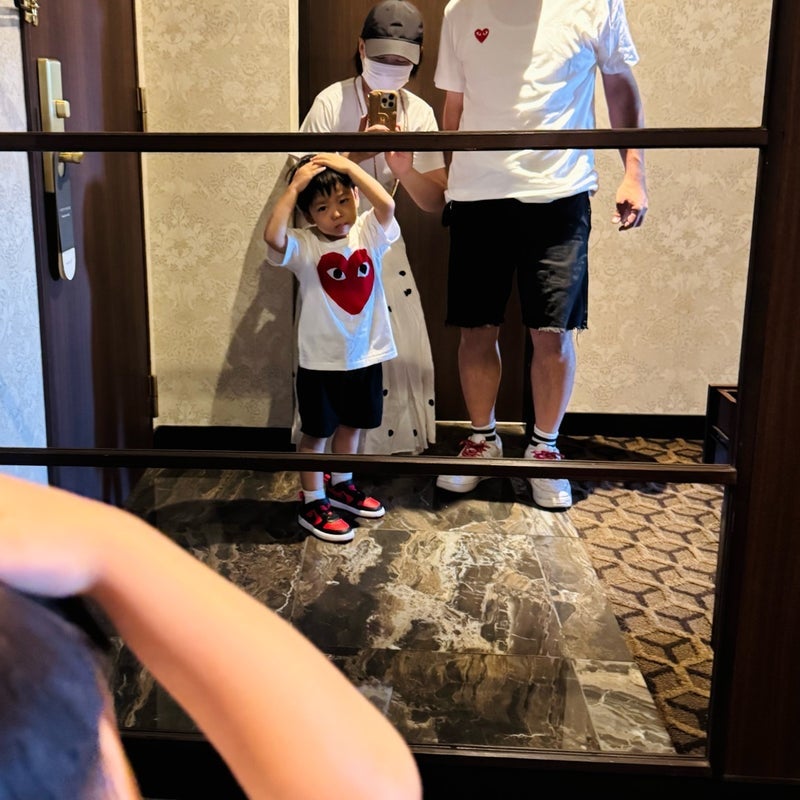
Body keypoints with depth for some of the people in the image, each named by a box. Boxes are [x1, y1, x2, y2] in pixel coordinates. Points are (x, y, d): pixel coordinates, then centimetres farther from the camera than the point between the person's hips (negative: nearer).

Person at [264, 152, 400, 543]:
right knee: (316, 432, 10)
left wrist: (348, 165, -20)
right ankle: (312, 503, 24)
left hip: (366, 354, 4)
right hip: (321, 359, -4)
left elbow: (386, 205, -22)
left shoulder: (368, 233, -3)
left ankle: (341, 486, 42)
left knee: (351, 424, 21)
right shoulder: (303, 245, -12)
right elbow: (272, 236, -32)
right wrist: (294, 186, -26)